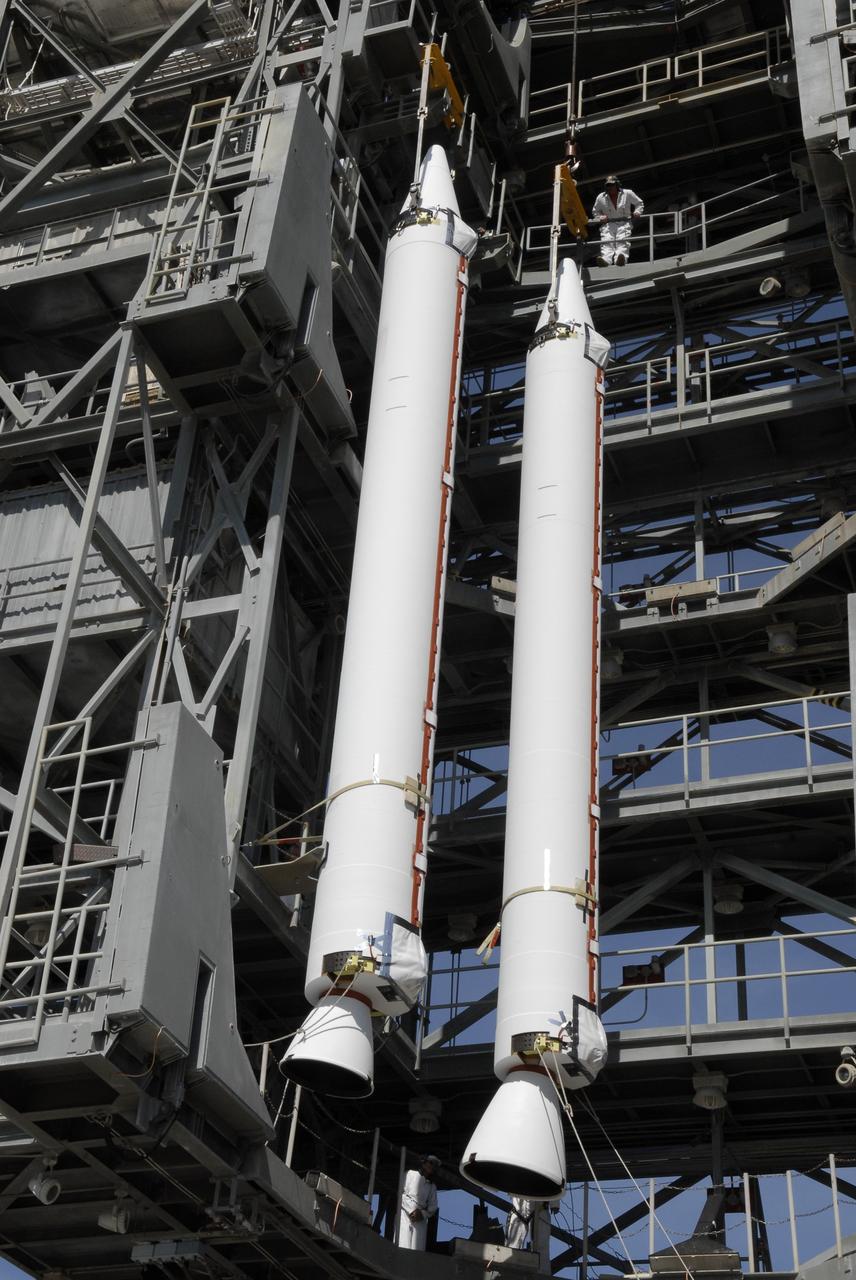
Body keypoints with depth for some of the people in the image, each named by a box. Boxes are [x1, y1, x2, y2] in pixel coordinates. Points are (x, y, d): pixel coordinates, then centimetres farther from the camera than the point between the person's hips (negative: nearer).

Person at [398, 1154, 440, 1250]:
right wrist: (411, 1210, -11)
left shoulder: (432, 1187, 22)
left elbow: (432, 1207, 14)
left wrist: (422, 1214, -7)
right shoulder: (411, 1174, 10)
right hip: (405, 1214, -4)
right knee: (403, 1247, -15)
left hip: (420, 1220, 4)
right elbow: (401, 1193, 0)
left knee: (417, 1249, -10)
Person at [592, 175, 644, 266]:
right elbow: (595, 211, 29)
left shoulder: (627, 193, 13)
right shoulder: (601, 197, 16)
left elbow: (639, 204, 25)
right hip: (608, 224, 1)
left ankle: (620, 258, -58)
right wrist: (599, 217, 6)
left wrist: (637, 212, 2)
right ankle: (606, 259, -55)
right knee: (606, 242, -29)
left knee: (622, 242, -31)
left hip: (624, 223, -1)